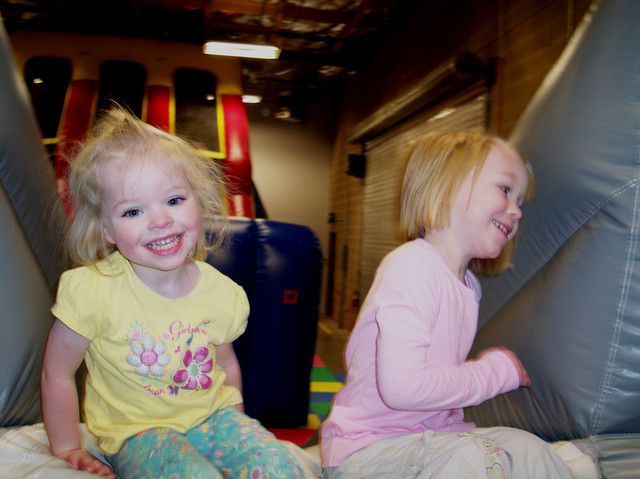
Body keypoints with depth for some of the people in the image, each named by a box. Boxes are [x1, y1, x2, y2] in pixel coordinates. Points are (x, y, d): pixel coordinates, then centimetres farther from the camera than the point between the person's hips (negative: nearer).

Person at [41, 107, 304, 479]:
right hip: (138, 432, -2)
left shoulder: (223, 293, -9)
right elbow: (57, 374, -7)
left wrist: (237, 428, 8)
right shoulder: (93, 290, -19)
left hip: (212, 417, 3)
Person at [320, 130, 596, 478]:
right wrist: (496, 371, -19)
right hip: (367, 449, -8)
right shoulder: (413, 265, -23)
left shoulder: (466, 283, 7)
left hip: (423, 435, 8)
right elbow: (402, 386, -32)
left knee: (525, 449, -7)